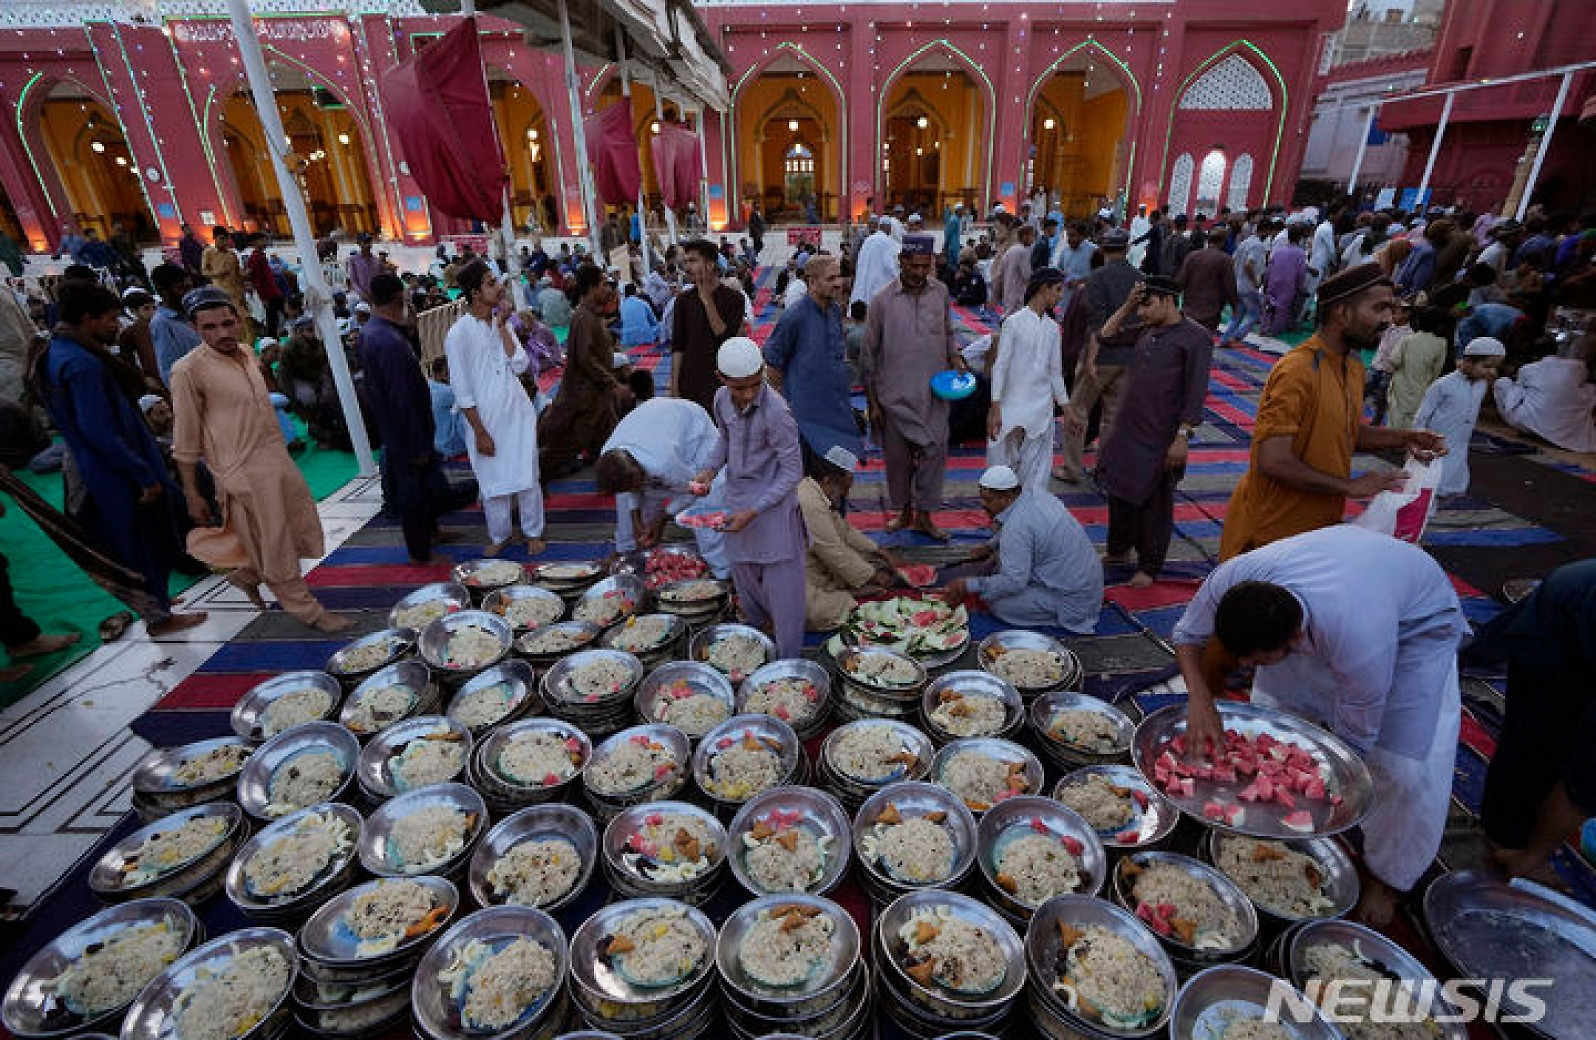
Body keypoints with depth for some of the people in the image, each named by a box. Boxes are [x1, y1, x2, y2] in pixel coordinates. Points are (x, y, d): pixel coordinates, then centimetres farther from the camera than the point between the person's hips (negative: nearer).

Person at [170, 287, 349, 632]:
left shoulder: (246, 354, 9)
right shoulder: (188, 370, -12)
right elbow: (185, 441, -9)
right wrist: (192, 495, -8)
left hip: (280, 461, 8)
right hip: (244, 474, -7)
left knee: (301, 533, 16)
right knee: (275, 549, 2)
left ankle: (246, 575, 38)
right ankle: (307, 610, 15)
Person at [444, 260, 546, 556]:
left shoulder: (500, 322, 5)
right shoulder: (459, 334, -11)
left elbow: (520, 365, -6)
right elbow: (462, 391, -10)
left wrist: (502, 327, -9)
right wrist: (480, 432, -10)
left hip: (519, 412, 4)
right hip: (486, 420, -4)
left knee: (528, 476, 9)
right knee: (493, 481, 9)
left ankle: (533, 532, 25)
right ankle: (499, 535, 29)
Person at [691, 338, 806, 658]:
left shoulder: (776, 412, -25)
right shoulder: (722, 399, -4)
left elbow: (792, 472, -19)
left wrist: (753, 511, -22)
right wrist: (711, 469, -1)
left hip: (773, 502, -6)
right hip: (736, 498, 7)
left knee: (781, 586, 3)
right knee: (743, 575, 20)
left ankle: (789, 660, 20)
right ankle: (760, 631, 46)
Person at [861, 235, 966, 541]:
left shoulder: (940, 292, 4)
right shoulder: (883, 300, -6)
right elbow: (868, 354, -2)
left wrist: (955, 358, 0)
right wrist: (872, 402, -3)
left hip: (934, 391, 2)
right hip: (896, 394, -2)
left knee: (935, 450, 0)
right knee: (898, 455, 8)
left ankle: (923, 514, 14)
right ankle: (901, 510, 27)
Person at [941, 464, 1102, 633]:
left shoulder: (1017, 526, -26)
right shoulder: (1034, 493, 1)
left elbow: (1014, 582, -25)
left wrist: (969, 586, -21)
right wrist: (990, 546, 17)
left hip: (1073, 600, -10)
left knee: (997, 603, -13)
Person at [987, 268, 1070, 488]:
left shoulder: (1052, 328, 7)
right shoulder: (1014, 322, -8)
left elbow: (1056, 371, 14)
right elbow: (1000, 366, -9)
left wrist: (1066, 406, 14)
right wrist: (995, 408, -14)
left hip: (1042, 408, 5)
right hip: (1012, 406, -5)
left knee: (1038, 471, 8)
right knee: (1003, 465, 3)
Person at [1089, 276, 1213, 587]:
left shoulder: (1196, 337, -10)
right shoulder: (1146, 331, 9)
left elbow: (1196, 392, -14)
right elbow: (1107, 335, 21)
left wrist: (1182, 436, -19)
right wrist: (1126, 306, 6)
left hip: (1161, 439, -7)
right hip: (1126, 430, 7)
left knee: (1155, 503, 6)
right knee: (1118, 491, 17)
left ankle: (1149, 567, 21)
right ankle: (1119, 550, 37)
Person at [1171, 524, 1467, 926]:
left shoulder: (1361, 646, -44)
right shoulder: (1230, 578, -36)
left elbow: (1352, 741, -26)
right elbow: (1187, 635, -16)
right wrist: (1200, 700, -32)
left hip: (1419, 621, -4)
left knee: (1405, 765, -10)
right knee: (1274, 705, -3)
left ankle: (1387, 875, 16)